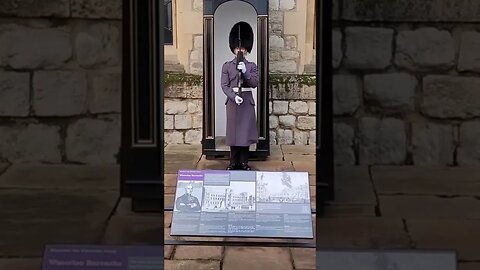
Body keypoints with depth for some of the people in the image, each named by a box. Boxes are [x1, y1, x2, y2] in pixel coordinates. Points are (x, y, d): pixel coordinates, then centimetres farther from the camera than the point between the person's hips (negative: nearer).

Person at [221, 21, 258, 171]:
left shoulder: (252, 66, 5)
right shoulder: (227, 66, 4)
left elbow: (254, 83, -6)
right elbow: (224, 85, -1)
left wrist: (244, 71, -19)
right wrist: (234, 97, -16)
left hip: (247, 101, 0)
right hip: (232, 101, 0)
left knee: (246, 130, 0)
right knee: (233, 131, 2)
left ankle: (244, 162, 7)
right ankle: (234, 162, 9)